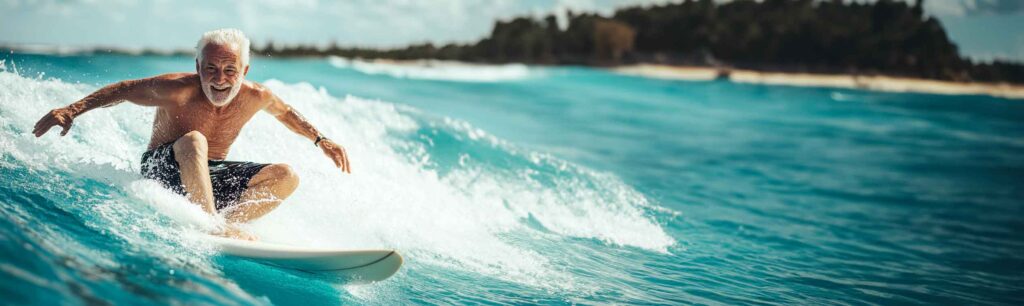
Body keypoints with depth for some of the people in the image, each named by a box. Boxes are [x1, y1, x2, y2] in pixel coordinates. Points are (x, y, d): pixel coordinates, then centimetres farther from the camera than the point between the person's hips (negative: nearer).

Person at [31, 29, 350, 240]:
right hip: (163, 170, -5)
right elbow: (123, 90, -12)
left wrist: (321, 140, 11)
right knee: (193, 141, -39)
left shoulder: (255, 97, -11)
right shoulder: (177, 90, -24)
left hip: (211, 175, 5)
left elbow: (285, 112, 11)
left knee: (286, 176, -14)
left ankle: (227, 220, -28)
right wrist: (70, 111, -17)